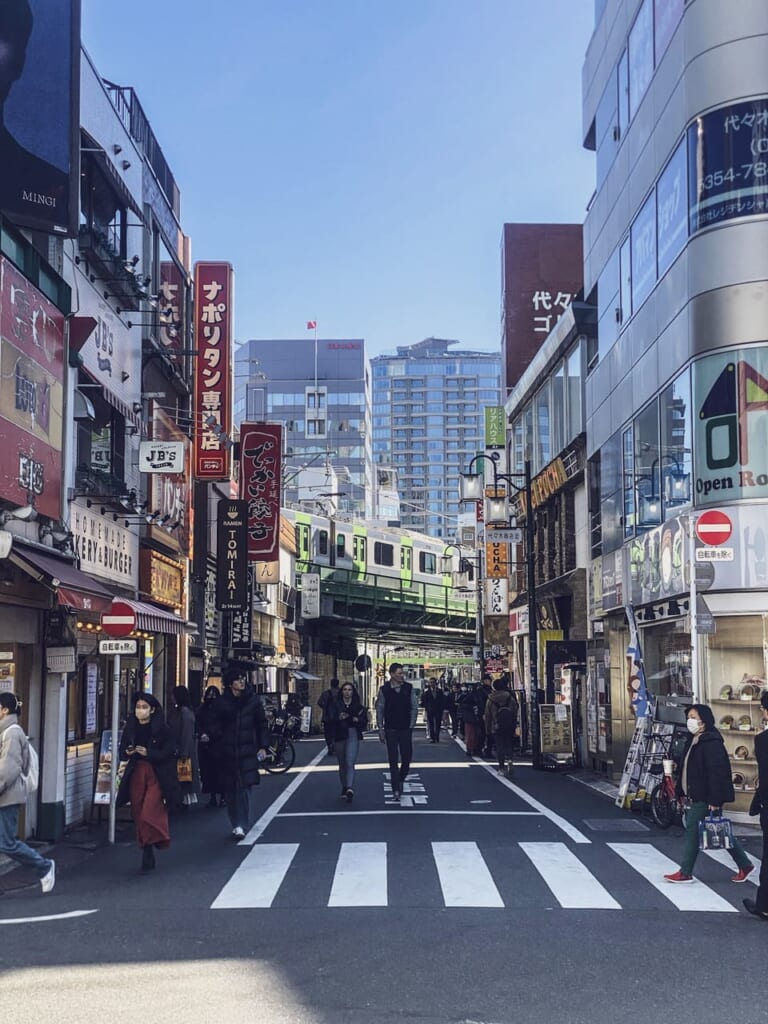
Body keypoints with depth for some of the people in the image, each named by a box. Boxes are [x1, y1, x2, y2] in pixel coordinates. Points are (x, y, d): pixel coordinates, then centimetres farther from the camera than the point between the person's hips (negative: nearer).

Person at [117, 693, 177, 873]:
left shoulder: (161, 729, -6)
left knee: (149, 814, -14)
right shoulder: (130, 728, 7)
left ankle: (148, 852, -1)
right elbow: (122, 752, 13)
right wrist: (127, 752, -10)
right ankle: (147, 855, 15)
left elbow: (169, 752, -8)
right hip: (136, 775, 5)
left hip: (156, 775, -5)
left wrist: (149, 753, -19)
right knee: (138, 815, 6)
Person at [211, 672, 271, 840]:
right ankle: (237, 824, 14)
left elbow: (262, 724, 7)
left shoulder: (253, 699, 3)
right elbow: (217, 728, 5)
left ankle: (241, 825, -6)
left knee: (245, 787, -9)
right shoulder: (222, 702, 2)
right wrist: (219, 749, -2)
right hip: (228, 752, 1)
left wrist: (263, 746, 2)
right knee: (230, 789, 4)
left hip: (248, 751, -1)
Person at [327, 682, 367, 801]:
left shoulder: (358, 705, 9)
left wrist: (358, 719, -11)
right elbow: (331, 718, -7)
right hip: (339, 736, 1)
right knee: (342, 765, 10)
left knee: (350, 763, -17)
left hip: (353, 736, -1)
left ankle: (350, 789, -29)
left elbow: (365, 720, 10)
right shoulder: (335, 704, 5)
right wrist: (339, 718, -27)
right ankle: (344, 788, 25)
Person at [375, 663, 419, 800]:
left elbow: (414, 708, 5)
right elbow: (379, 710, 1)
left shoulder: (409, 688, 1)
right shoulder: (384, 690, -2)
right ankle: (396, 789, 4)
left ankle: (400, 780, 27)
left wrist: (411, 726, -2)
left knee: (407, 758, 1)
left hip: (406, 729, 1)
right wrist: (381, 730, -3)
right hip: (390, 730, -1)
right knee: (393, 760, -1)